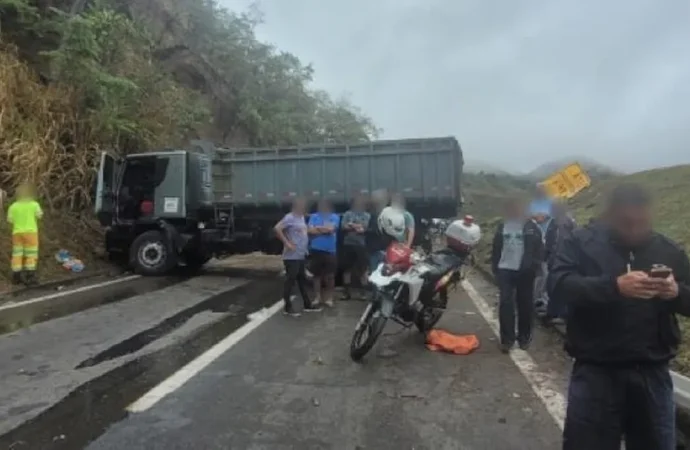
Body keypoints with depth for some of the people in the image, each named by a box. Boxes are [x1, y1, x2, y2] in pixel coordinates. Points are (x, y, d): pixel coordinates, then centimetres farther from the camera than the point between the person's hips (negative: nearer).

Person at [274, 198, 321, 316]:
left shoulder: (301, 217, 15)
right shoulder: (290, 217, -14)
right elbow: (277, 228, -24)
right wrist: (286, 243, -22)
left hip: (301, 256, 10)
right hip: (292, 256, -10)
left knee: (302, 280, 15)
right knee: (290, 281, -3)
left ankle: (307, 304, 25)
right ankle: (287, 306, 6)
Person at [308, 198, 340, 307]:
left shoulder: (334, 217, 1)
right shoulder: (314, 216, 7)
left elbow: (331, 229, -14)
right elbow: (310, 230, -6)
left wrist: (318, 228, -3)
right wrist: (325, 229, -8)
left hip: (330, 250, -2)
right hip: (316, 249, 2)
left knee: (330, 275, 2)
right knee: (317, 274, 9)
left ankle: (329, 297, 16)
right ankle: (318, 297, 22)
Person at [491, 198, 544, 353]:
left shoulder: (530, 227, -1)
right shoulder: (502, 226, 8)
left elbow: (539, 248, -2)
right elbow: (496, 247, 12)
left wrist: (534, 266, -10)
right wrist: (494, 267, 7)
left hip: (525, 270, -2)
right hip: (505, 269, 2)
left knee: (525, 304, 8)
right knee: (505, 303, -4)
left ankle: (524, 337, 22)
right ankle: (507, 339, 2)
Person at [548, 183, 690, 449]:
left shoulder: (668, 250, 9)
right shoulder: (580, 243, -4)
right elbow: (558, 283, -18)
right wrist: (615, 286, -31)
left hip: (653, 371, 4)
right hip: (597, 370, -4)